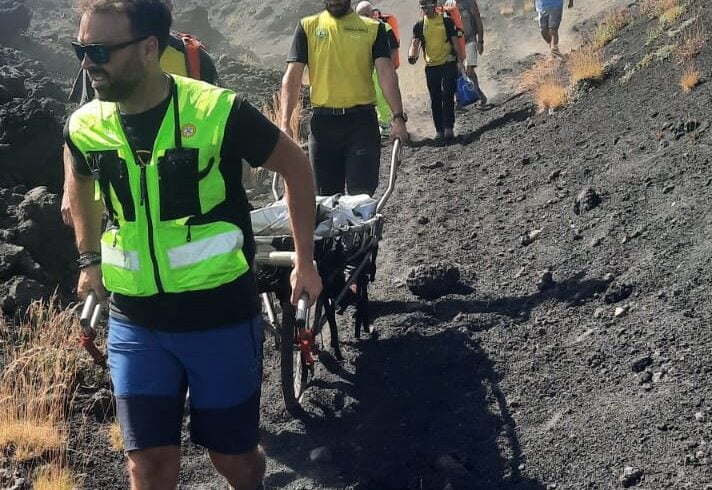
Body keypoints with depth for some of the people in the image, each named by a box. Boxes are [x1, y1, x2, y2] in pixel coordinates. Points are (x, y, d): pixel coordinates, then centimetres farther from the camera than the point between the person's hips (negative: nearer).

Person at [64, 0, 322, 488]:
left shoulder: (219, 112, -19)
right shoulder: (85, 126, -6)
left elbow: (296, 167, -3)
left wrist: (305, 261, 1)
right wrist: (90, 259, 20)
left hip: (222, 317, -3)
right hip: (135, 323, 3)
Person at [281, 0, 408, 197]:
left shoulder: (373, 28, 5)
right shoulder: (308, 27, 7)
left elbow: (386, 73, -3)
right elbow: (292, 76, 2)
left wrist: (398, 117, -16)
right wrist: (285, 123, -7)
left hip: (361, 120, -1)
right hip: (322, 121, 1)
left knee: (362, 195, -6)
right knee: (325, 195, 8)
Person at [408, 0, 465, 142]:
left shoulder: (447, 22, 2)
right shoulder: (419, 26, 6)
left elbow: (455, 42, 3)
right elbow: (415, 43, -6)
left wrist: (460, 61, -3)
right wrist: (412, 55, -28)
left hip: (448, 64, -3)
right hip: (431, 66, 3)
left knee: (447, 96, -11)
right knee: (435, 100, 5)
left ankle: (449, 128, -11)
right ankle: (439, 130, 12)